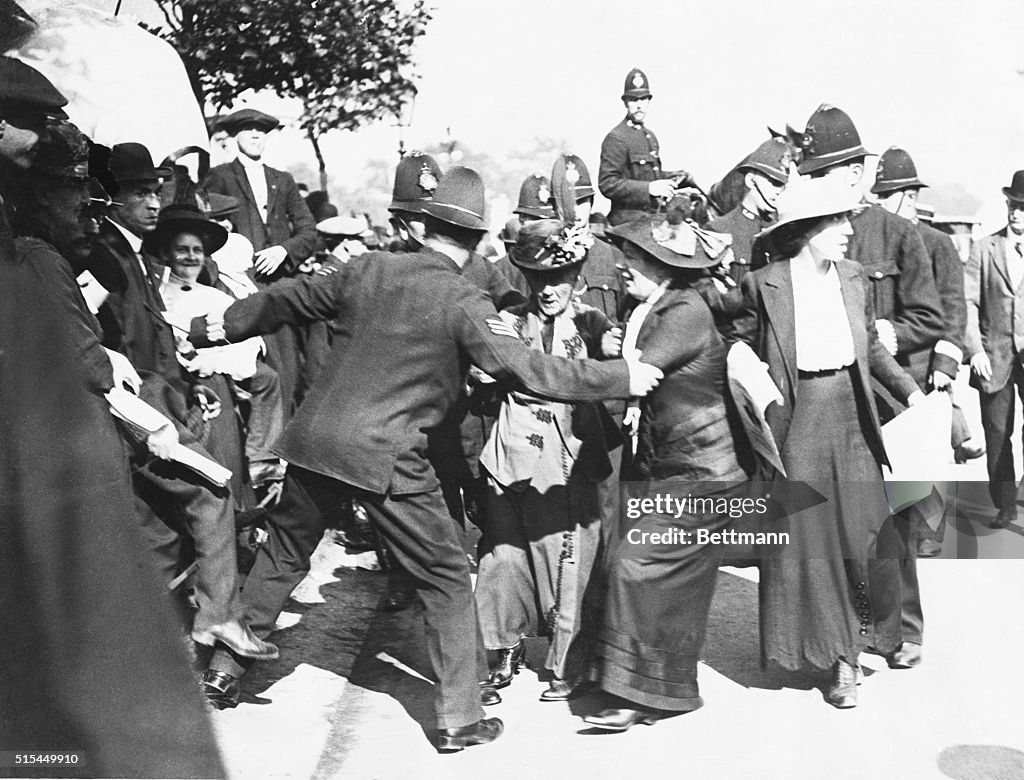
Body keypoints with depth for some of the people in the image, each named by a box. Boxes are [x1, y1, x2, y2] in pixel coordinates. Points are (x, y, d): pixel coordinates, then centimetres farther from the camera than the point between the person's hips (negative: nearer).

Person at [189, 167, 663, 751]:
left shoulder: (370, 268, 6)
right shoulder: (465, 302, -10)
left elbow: (287, 301, 17)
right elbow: (525, 368, -16)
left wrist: (220, 326, 32)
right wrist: (621, 377, -10)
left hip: (315, 439, 6)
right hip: (387, 457, -5)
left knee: (284, 554, 25)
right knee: (447, 580, 9)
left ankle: (226, 667, 36)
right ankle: (460, 718, 13)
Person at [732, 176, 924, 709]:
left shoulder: (853, 279, 8)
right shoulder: (764, 284, -6)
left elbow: (871, 348, 16)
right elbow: (741, 350, 1)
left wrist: (909, 390, 8)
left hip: (851, 419, 4)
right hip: (797, 421, -4)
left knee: (861, 532, 4)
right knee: (804, 539, 2)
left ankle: (850, 655, 17)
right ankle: (834, 653, 18)